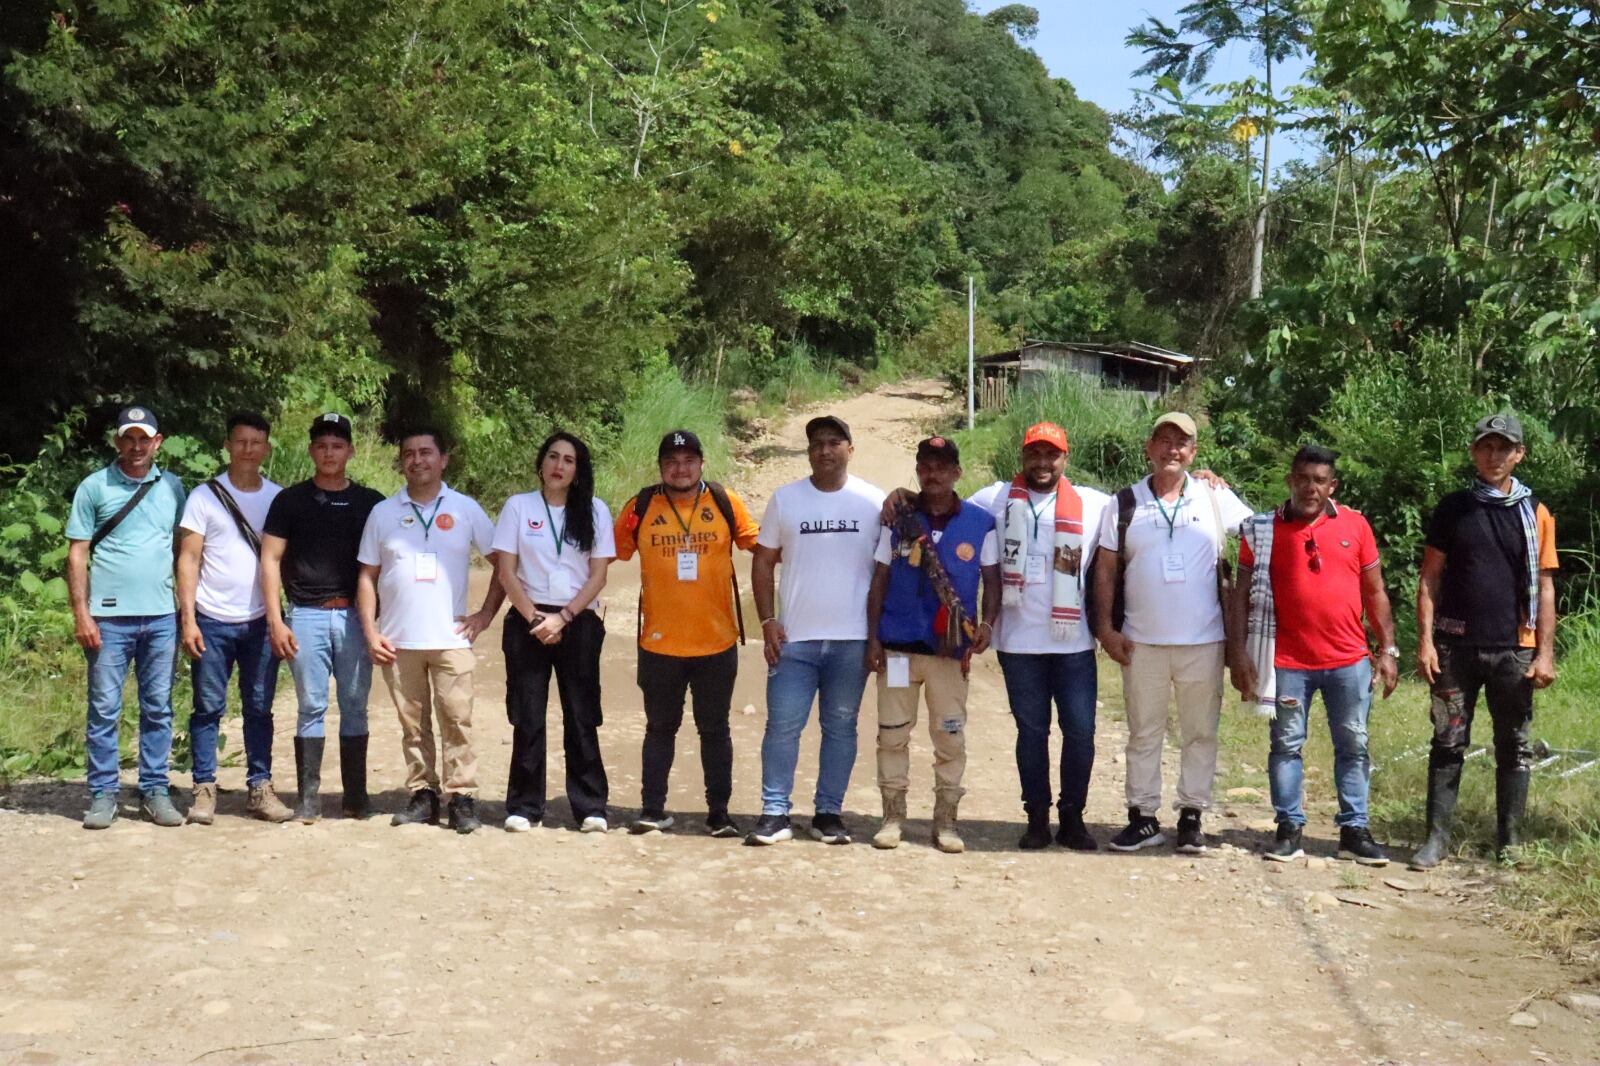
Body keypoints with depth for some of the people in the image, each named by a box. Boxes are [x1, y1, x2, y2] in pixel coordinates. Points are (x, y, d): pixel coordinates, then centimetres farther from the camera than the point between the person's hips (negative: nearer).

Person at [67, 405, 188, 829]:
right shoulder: (94, 487, 1)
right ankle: (102, 794, 8)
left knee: (158, 709, 7)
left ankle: (155, 791, 14)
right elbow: (77, 555, 0)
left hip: (161, 617, 3)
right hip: (109, 617, -2)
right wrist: (81, 614, -7)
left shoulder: (173, 487, 9)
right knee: (104, 709, 2)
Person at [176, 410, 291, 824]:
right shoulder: (205, 496, 1)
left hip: (260, 621, 2)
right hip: (213, 621, -2)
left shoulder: (279, 498, 7)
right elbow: (188, 560, -1)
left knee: (259, 709, 6)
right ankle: (204, 789, 10)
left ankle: (260, 788, 12)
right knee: (208, 708, 3)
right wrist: (187, 619, -8)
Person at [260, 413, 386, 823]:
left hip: (355, 616, 1)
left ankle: (355, 794, 12)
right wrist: (275, 620, -5)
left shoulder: (371, 503, 8)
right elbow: (270, 560, 3)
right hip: (307, 615, -1)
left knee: (355, 707, 5)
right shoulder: (291, 500, 5)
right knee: (311, 707, 1)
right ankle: (309, 796, 6)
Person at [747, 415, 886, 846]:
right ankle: (775, 813, 4)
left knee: (840, 726, 7)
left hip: (852, 639, 0)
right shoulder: (785, 499, 5)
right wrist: (768, 621, -3)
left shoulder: (874, 502, 3)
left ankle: (829, 813, 16)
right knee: (783, 725, -3)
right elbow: (763, 563, 7)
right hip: (794, 637, 0)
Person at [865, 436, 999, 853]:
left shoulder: (980, 522, 2)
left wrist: (987, 623, -10)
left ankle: (946, 821, 14)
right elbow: (879, 581, 6)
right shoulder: (898, 519, 4)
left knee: (950, 737, 4)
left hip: (951, 648, -1)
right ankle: (893, 816, 16)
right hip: (897, 645, 1)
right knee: (892, 734, 5)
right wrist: (873, 638, 1)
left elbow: (992, 579, 7)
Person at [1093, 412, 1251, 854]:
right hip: (1141, 642, 0)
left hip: (1203, 640, 0)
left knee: (1200, 732, 7)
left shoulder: (1216, 498, 3)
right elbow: (1106, 570, 5)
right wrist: (1106, 628, -1)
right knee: (1143, 733, 8)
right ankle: (1143, 817, 16)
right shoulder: (1125, 503, 4)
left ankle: (1192, 816, 17)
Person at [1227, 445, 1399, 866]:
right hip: (1289, 661, -1)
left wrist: (1388, 650, 6)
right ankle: (1289, 828, 13)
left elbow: (1374, 593, 10)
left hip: (1349, 660, 2)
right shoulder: (1263, 530, 1)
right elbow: (1242, 594, 2)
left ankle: (1354, 830, 15)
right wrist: (1238, 651, -5)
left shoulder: (1355, 525, 5)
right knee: (1286, 744, 4)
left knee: (1353, 745, 6)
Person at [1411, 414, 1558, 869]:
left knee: (1514, 747, 7)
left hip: (1514, 650, 1)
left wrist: (1545, 652, -2)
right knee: (1448, 743, 2)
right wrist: (1425, 640, -5)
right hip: (1456, 646, 0)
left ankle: (1509, 841, 17)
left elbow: (1544, 587, 4)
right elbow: (1430, 578, 4)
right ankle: (1437, 837, 7)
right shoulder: (1452, 508, 5)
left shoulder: (1535, 513, 5)